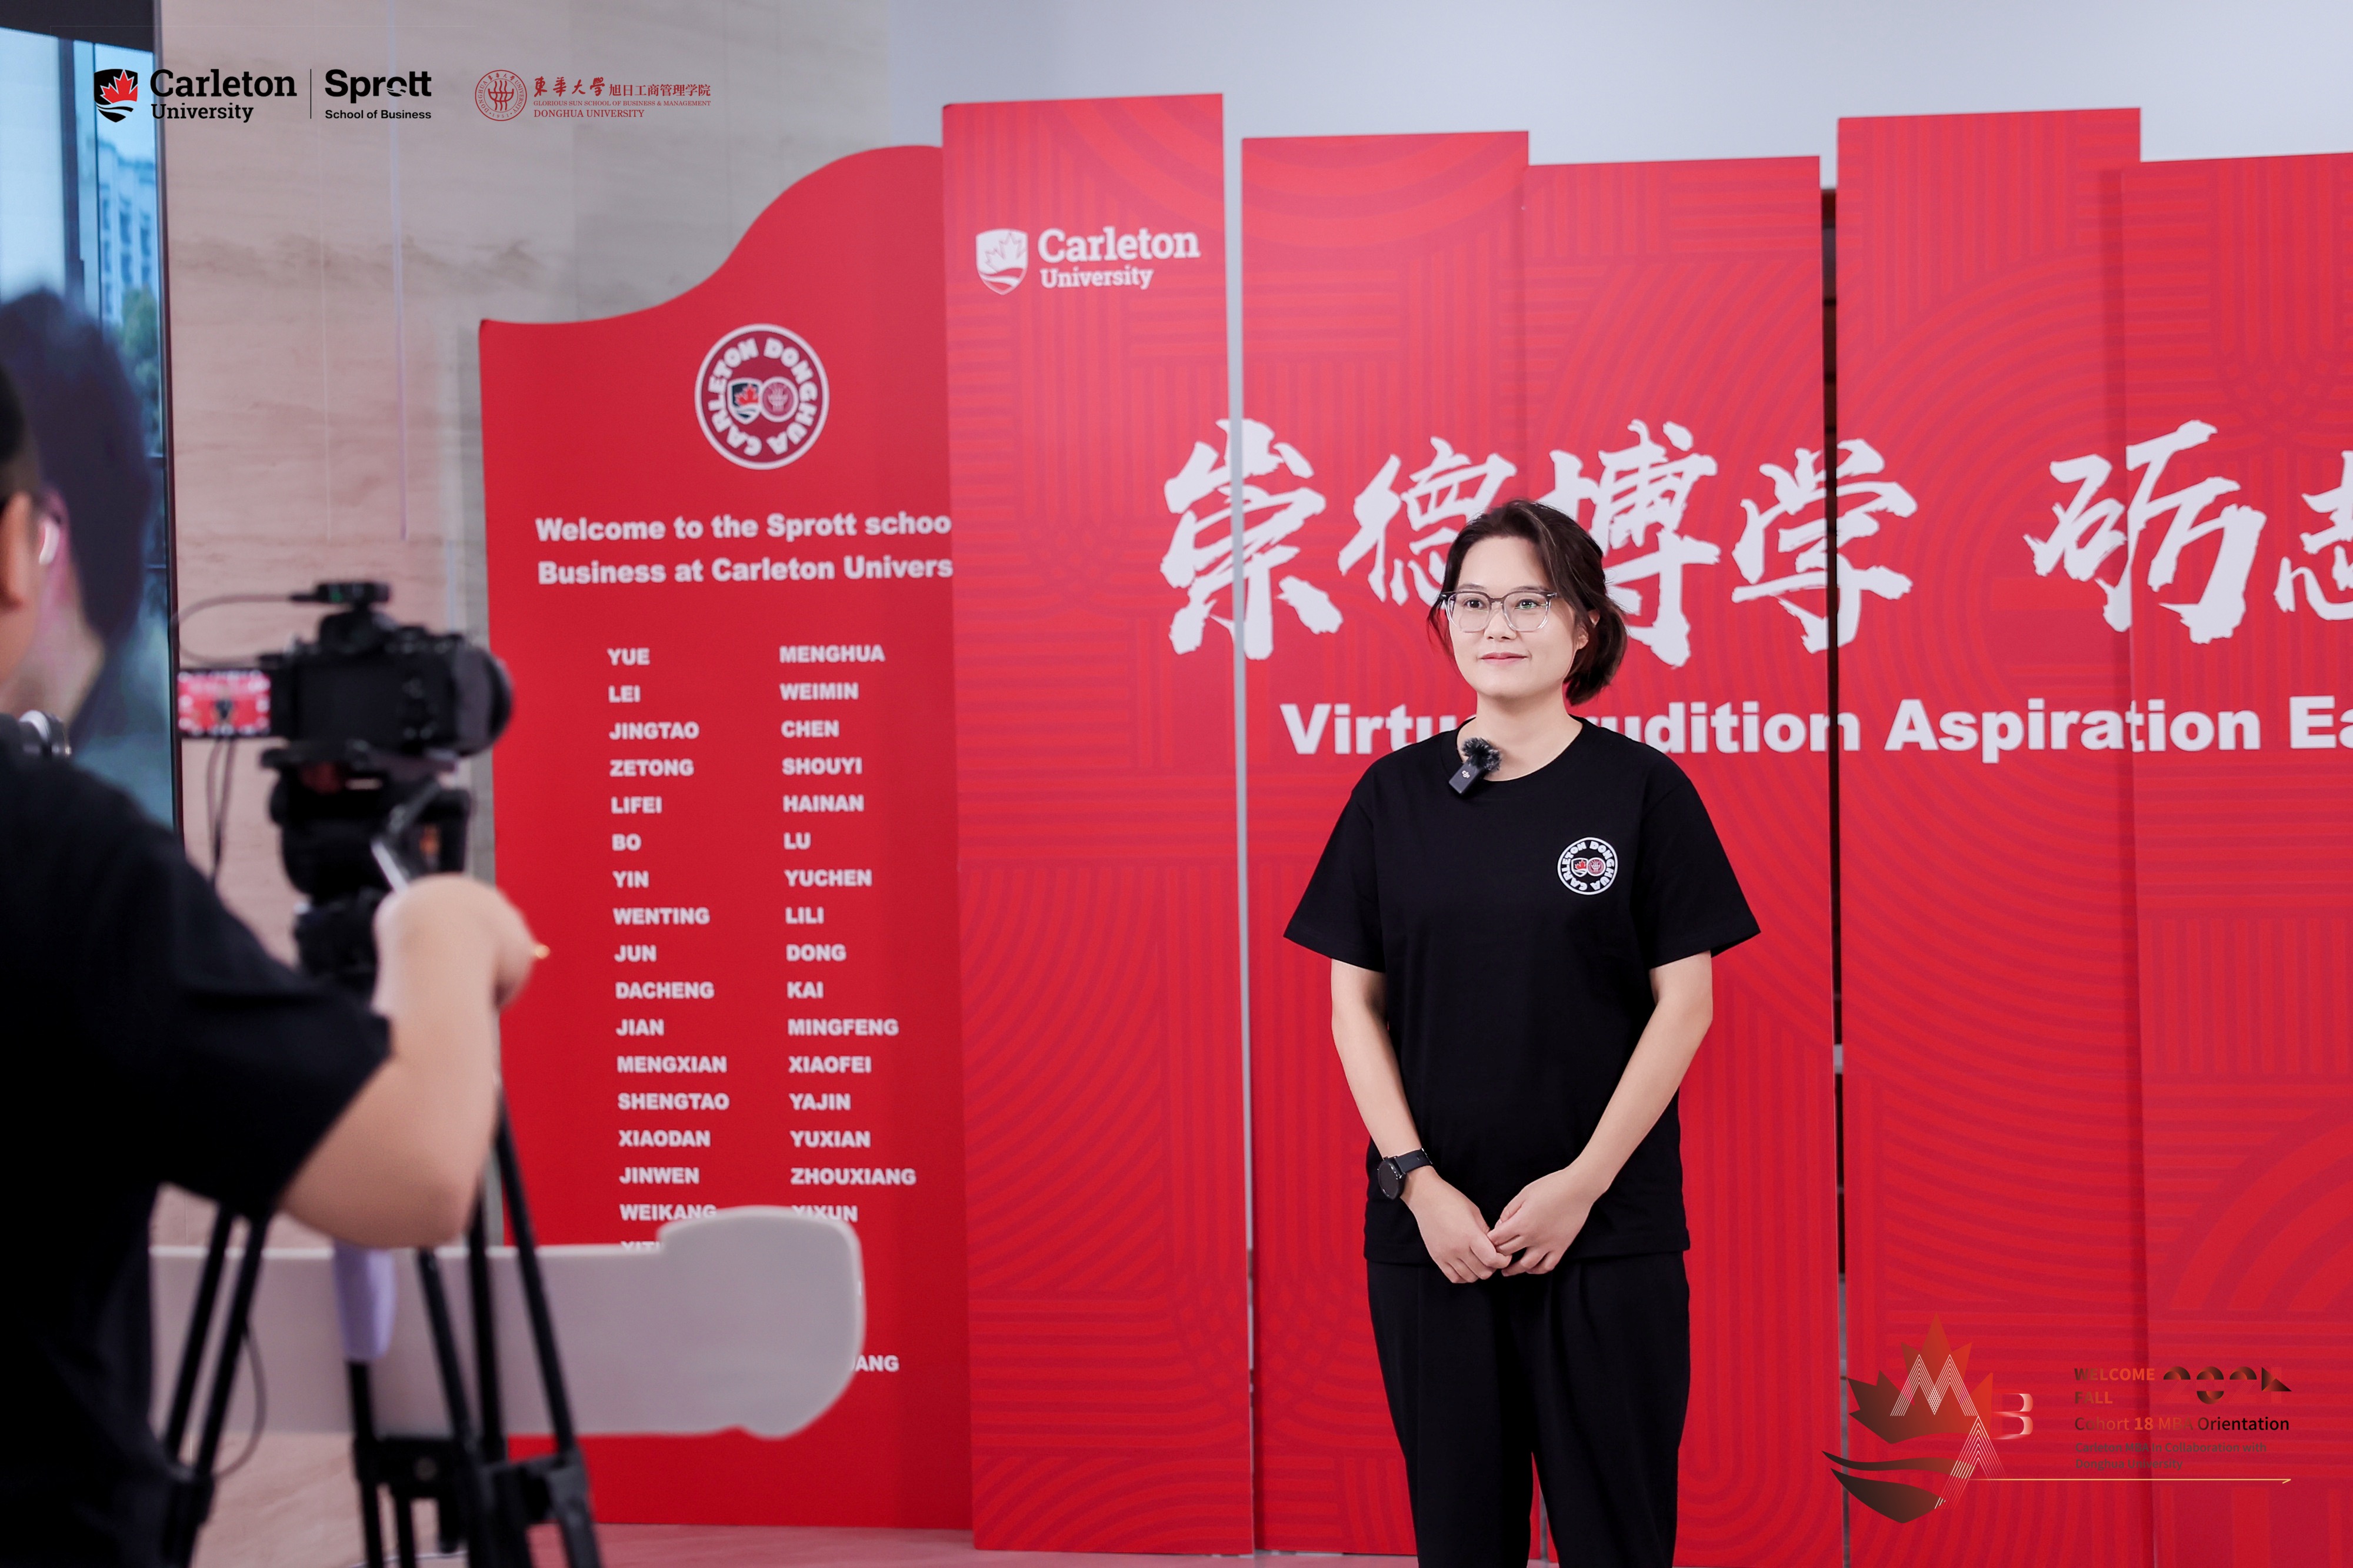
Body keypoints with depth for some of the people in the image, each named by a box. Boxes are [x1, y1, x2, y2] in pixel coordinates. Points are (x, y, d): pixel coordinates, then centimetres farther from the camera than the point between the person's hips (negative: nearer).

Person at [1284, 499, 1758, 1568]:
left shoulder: (1641, 789, -1)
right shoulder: (1395, 794, 5)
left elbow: (1685, 1004, -3)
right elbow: (1354, 1006, 4)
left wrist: (1583, 1182, -10)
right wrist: (1420, 1185, -6)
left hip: (1609, 1230, -2)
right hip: (1429, 1230, 2)